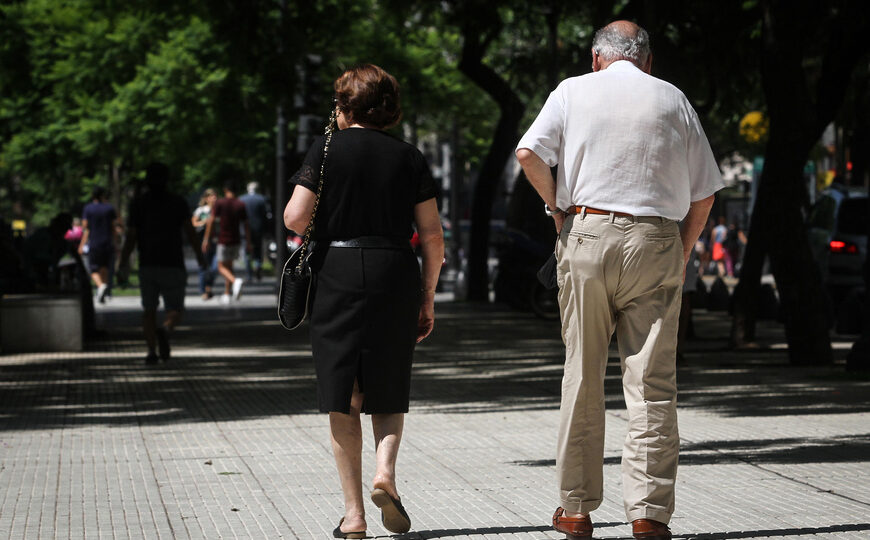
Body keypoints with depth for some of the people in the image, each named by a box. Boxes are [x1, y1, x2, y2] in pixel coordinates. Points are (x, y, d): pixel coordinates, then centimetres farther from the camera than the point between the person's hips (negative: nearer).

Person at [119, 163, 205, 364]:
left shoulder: (138, 203, 3)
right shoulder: (178, 202, 2)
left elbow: (131, 236, 0)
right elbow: (189, 230, -6)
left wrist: (124, 261, 12)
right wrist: (199, 255, 4)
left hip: (147, 265, 1)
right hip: (173, 265, -1)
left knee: (149, 310, 11)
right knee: (175, 309, 5)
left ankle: (151, 351, -2)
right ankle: (165, 330, -27)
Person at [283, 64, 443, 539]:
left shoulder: (327, 150, 0)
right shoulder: (409, 157, 6)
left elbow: (294, 219, -9)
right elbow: (433, 236, 4)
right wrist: (427, 298, 12)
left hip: (336, 275, -2)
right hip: (395, 277, 2)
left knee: (343, 400, 4)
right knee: (388, 393, 15)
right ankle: (385, 468, -11)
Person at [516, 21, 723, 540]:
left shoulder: (573, 91, 8)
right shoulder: (674, 99, 11)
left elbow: (529, 153, -7)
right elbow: (704, 193, 9)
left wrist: (558, 208, 6)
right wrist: (682, 254, 17)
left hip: (587, 236, 0)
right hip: (656, 243, 0)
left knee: (583, 379, 8)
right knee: (653, 383, -1)